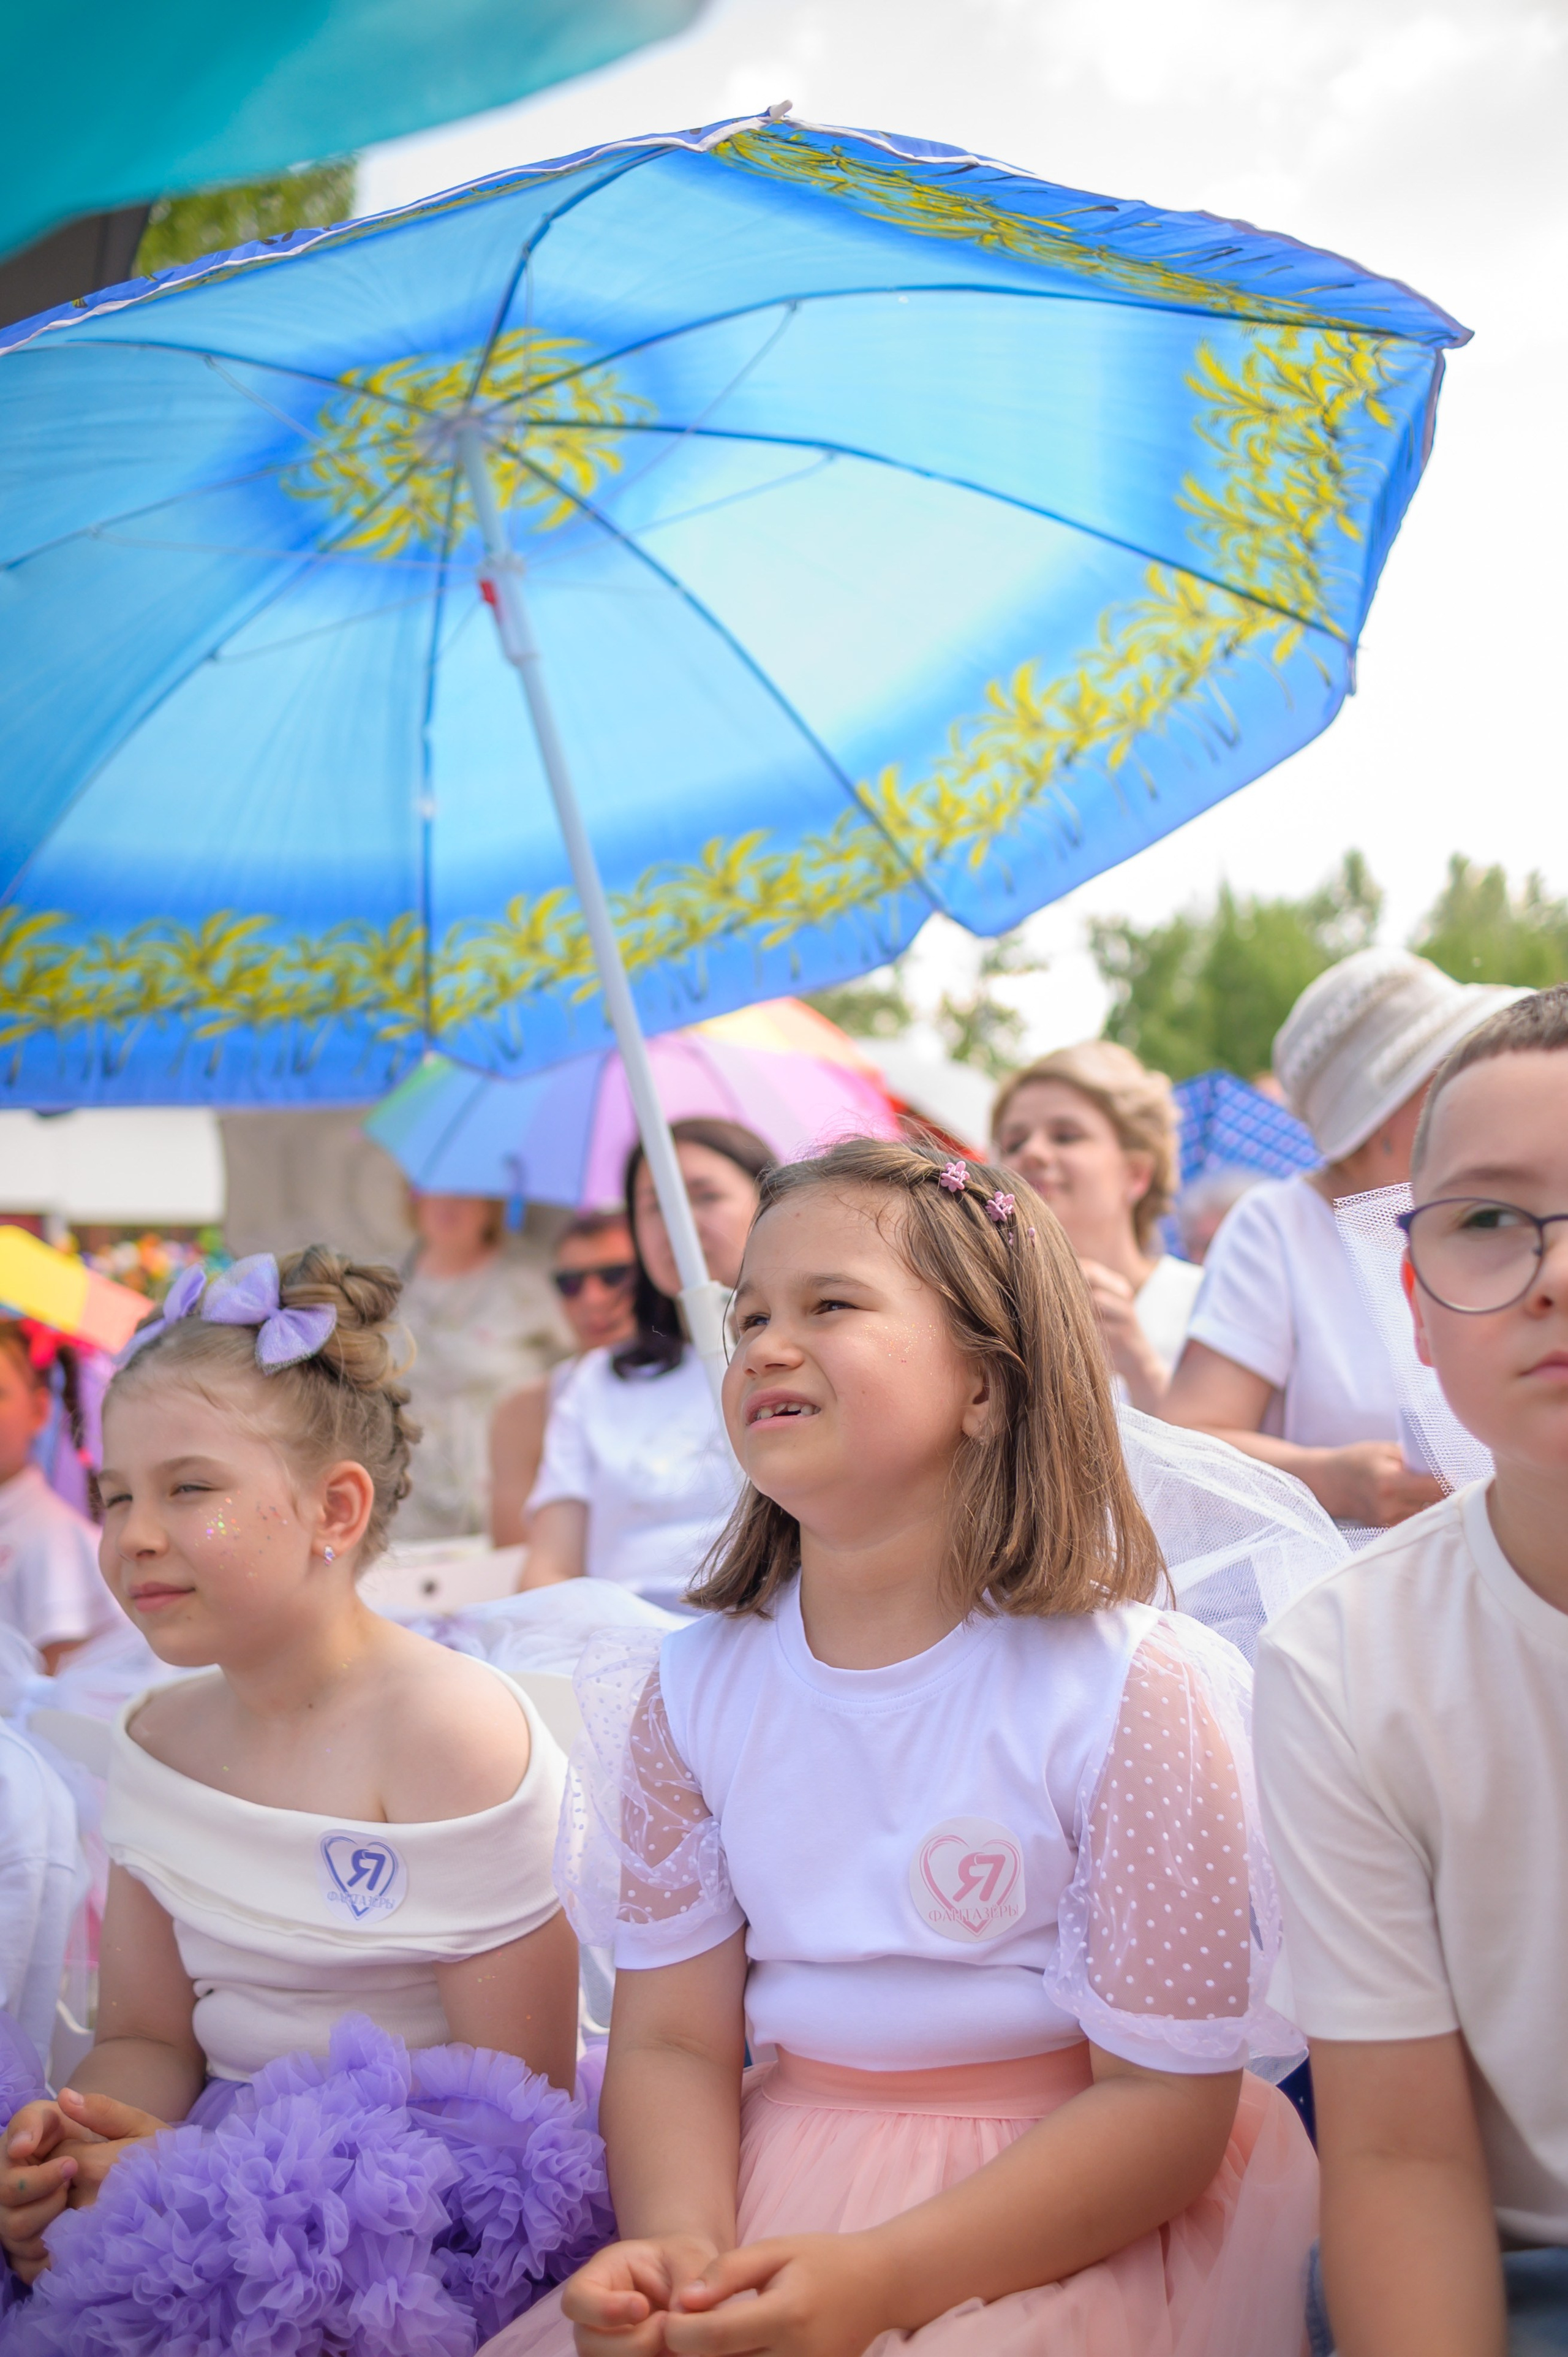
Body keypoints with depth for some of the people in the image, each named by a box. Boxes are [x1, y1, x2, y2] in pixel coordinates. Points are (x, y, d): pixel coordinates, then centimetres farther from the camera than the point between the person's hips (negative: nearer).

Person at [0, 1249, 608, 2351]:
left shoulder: (453, 1732, -15)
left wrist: (227, 2170, -20)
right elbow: (148, 2038, 11)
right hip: (247, 2156, 6)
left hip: (423, 2188, -6)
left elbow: (518, 2088, -13)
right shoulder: (158, 1742, 7)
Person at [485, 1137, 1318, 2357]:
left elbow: (1169, 2098, -12)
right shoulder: (692, 1693, 1)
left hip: (1077, 2220, -4)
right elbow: (673, 2037, 3)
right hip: (774, 2184, 4)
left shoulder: (1124, 1691, -13)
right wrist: (680, 2244, -18)